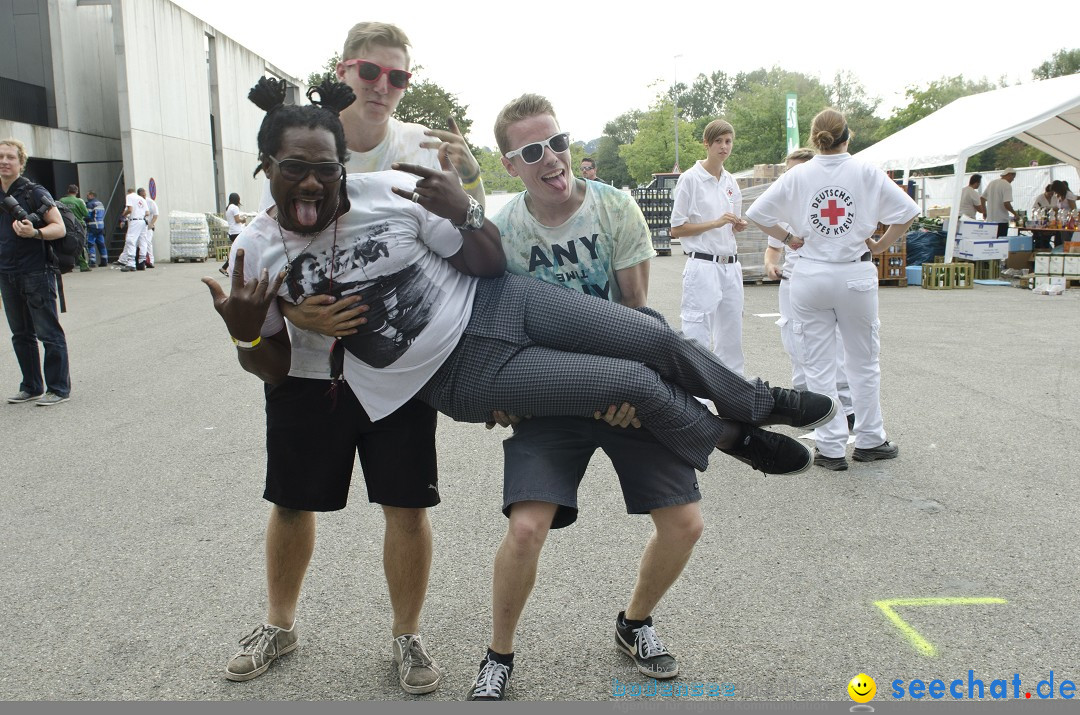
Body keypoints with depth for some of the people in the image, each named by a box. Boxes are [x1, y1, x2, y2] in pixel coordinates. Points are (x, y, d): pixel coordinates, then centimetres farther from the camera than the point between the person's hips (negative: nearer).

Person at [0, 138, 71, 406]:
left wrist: (34, 233, -30)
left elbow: (60, 228, -11)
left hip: (36, 274, -7)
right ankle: (31, 387, 23)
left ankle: (58, 389, 4)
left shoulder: (34, 193, -7)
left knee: (49, 334, -2)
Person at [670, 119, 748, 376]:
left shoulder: (730, 181, 13)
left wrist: (738, 225, 1)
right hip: (703, 266, -7)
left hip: (730, 266, 7)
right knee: (698, 337, -8)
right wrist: (715, 223, -14)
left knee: (731, 333, 11)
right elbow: (676, 229, -7)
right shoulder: (690, 179, -6)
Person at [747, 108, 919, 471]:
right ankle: (869, 441, 23)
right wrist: (882, 244, 6)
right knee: (864, 361, 14)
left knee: (819, 365, 7)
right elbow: (907, 211, -5)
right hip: (855, 274, -1)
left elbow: (757, 212, -1)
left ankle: (831, 448, 10)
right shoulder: (866, 172, -3)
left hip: (810, 275, 1)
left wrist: (787, 237, 9)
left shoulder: (797, 175, 0)